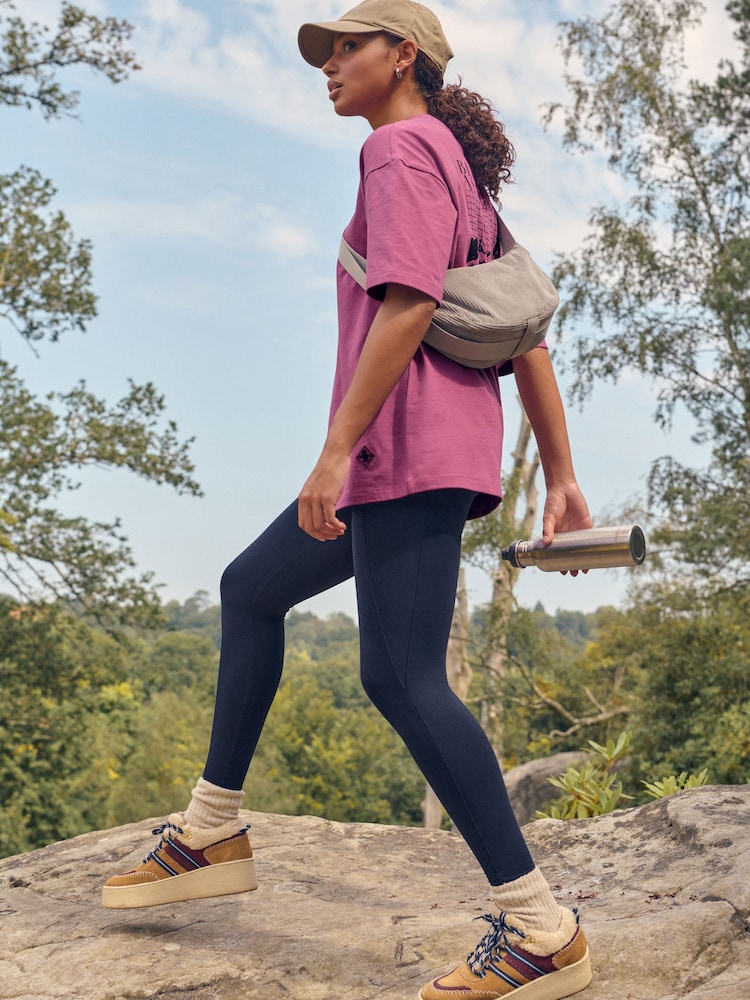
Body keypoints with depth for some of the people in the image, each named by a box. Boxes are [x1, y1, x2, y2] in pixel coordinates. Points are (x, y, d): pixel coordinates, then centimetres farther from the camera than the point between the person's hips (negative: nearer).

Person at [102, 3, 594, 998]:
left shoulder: (404, 150, -3)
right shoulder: (466, 183, 25)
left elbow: (408, 306, -19)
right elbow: (529, 339, 19)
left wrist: (336, 450, -22)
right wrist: (561, 479, 16)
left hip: (412, 442, -10)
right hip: (422, 458, 10)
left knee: (403, 679, -13)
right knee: (251, 587, 17)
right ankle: (212, 832, 21)